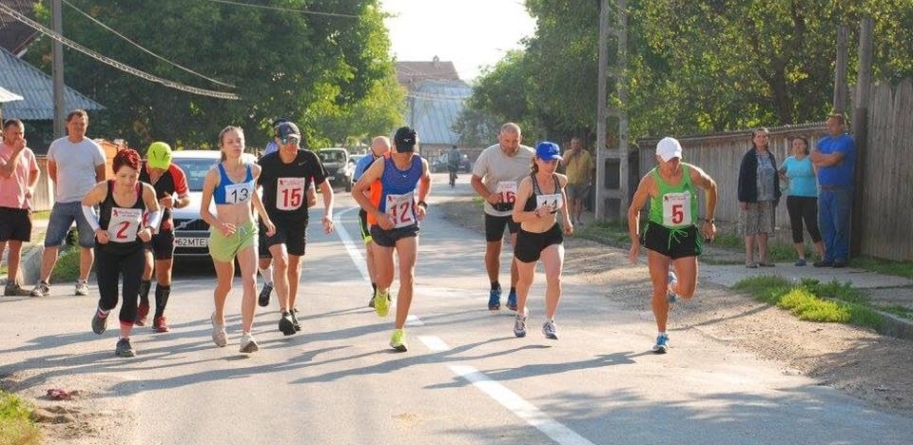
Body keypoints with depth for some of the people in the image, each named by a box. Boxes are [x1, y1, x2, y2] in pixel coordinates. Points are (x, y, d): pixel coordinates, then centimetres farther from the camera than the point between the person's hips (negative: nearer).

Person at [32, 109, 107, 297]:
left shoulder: (93, 148, -2)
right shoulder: (57, 146, 5)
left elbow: (101, 176, 8)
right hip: (62, 203, 2)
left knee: (86, 245, 4)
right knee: (51, 243, -2)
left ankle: (83, 282, 16)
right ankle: (43, 283, 2)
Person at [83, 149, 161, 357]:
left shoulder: (146, 191, -19)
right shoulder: (103, 189, -23)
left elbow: (155, 211, 3)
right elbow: (86, 204, -2)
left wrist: (150, 227, -16)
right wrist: (96, 228, -14)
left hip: (134, 251, 1)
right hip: (107, 250, 0)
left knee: (131, 297, -9)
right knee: (109, 298, 4)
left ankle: (124, 340, 5)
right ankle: (102, 313, 42)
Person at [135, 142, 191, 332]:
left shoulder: (176, 174, -14)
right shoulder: (136, 171, -18)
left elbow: (187, 198, 1)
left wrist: (176, 202, -21)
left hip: (164, 227, 3)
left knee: (164, 273, 7)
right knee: (146, 266, -21)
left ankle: (159, 316, 23)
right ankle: (143, 304, 7)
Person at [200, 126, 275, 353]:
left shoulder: (253, 170, -2)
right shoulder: (215, 174, -14)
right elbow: (204, 211, -9)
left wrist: (265, 218, 24)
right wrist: (219, 225, -27)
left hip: (248, 232, 2)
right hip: (223, 235, -2)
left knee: (250, 282, -16)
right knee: (225, 285, 15)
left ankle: (247, 335, -19)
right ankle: (218, 319, 47)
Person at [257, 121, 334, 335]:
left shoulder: (309, 159, -11)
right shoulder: (267, 163, -16)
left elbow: (326, 189, -2)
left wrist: (328, 213, -16)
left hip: (298, 218, 3)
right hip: (273, 216, -3)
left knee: (294, 266, 12)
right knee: (281, 260, -22)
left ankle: (292, 310, 31)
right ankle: (285, 313, -24)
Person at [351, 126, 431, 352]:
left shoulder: (421, 164, -11)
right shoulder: (382, 165, -21)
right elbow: (357, 190, -12)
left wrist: (422, 202, -2)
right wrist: (377, 214, -22)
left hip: (408, 227, 1)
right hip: (382, 227, -1)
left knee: (407, 276, -14)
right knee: (386, 278, 10)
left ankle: (399, 331, -9)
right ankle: (381, 292, 51)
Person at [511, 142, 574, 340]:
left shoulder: (561, 180, -8)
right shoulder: (528, 183, -23)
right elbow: (516, 216, -25)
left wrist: (566, 218, 18)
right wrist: (538, 213, -39)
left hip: (552, 235, 2)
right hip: (528, 237, -2)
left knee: (554, 279, -18)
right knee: (525, 280, 19)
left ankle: (549, 322, -2)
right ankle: (521, 314, 48)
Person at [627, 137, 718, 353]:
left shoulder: (692, 174, -11)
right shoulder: (650, 180, -14)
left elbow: (711, 188, 11)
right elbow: (633, 209, -1)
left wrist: (709, 221, 13)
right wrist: (635, 241, -7)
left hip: (686, 236, 1)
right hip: (659, 235, -1)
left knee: (687, 292, -4)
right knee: (659, 290, -7)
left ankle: (672, 283, 33)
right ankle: (661, 336, 12)